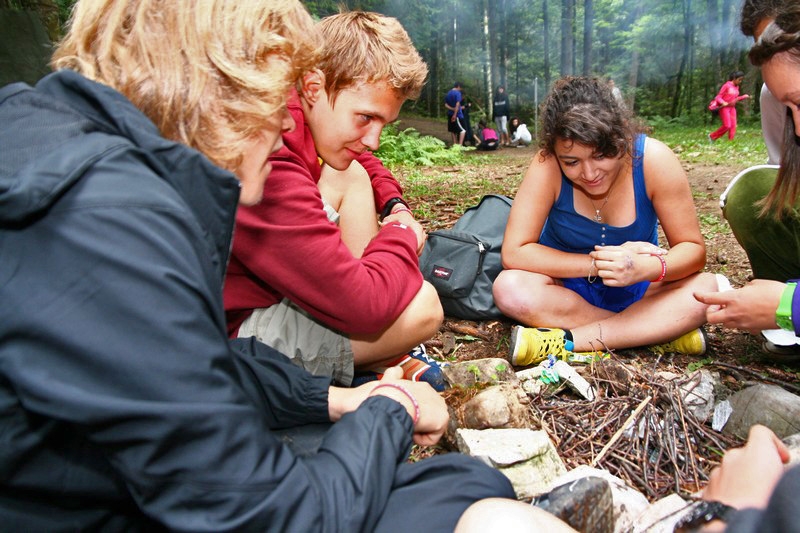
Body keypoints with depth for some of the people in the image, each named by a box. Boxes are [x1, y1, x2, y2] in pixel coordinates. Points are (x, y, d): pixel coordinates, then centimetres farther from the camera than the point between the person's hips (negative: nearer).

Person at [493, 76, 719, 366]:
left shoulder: (654, 160, -19)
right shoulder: (547, 167, -23)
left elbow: (693, 248, -14)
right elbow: (514, 252, -26)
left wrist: (646, 268, -37)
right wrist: (598, 263, -31)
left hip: (635, 289, 1)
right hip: (567, 287, 0)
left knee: (705, 288, -26)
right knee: (509, 288, -31)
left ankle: (563, 342, -27)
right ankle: (662, 331, -23)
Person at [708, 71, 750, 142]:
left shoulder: (736, 87, 10)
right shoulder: (727, 85, -11)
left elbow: (735, 98, 20)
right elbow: (718, 97, -11)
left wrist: (744, 96, 9)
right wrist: (723, 102, -28)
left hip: (732, 108, 7)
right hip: (724, 107, -7)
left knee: (733, 126, -1)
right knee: (727, 126, -14)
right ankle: (712, 136, 3)